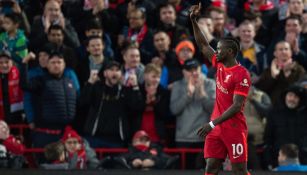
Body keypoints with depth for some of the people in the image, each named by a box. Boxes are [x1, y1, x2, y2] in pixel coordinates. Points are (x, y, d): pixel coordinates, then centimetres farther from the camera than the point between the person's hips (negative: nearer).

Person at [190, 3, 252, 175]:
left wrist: (212, 124, -24)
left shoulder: (241, 75, -15)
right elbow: (203, 45, 20)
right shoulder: (220, 65, 8)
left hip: (234, 127, -8)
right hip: (216, 127, 8)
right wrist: (194, 21, 11)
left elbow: (236, 106, -20)